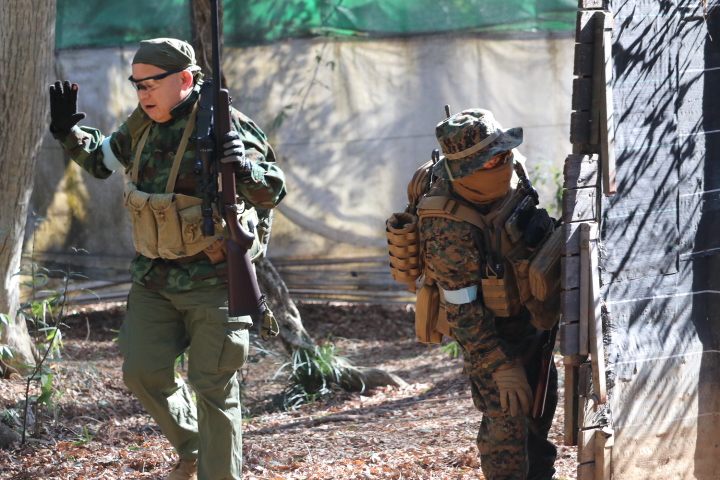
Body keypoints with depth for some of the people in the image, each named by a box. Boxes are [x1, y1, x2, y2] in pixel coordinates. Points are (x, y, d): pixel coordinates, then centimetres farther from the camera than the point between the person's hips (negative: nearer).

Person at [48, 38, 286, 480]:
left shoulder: (222, 124, -15)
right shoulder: (143, 124, 4)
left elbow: (274, 191, -16)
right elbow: (101, 160, 22)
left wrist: (245, 169, -36)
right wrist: (69, 132, 4)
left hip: (211, 281, -6)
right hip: (153, 278, 6)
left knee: (213, 387, -2)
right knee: (143, 372, 5)